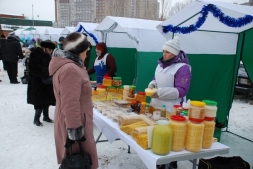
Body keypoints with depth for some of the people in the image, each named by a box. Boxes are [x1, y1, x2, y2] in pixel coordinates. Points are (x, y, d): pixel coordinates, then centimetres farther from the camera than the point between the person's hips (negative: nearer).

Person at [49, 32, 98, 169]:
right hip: (74, 122, -10)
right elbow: (70, 104, -28)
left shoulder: (67, 65, 11)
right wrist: (75, 129, -25)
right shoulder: (70, 69, -25)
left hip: (72, 120, 10)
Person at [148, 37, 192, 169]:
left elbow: (182, 91, -20)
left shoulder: (183, 67, -15)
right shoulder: (161, 64, 10)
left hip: (171, 110, -7)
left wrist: (160, 92, -26)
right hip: (157, 106, 7)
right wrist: (152, 84, -2)